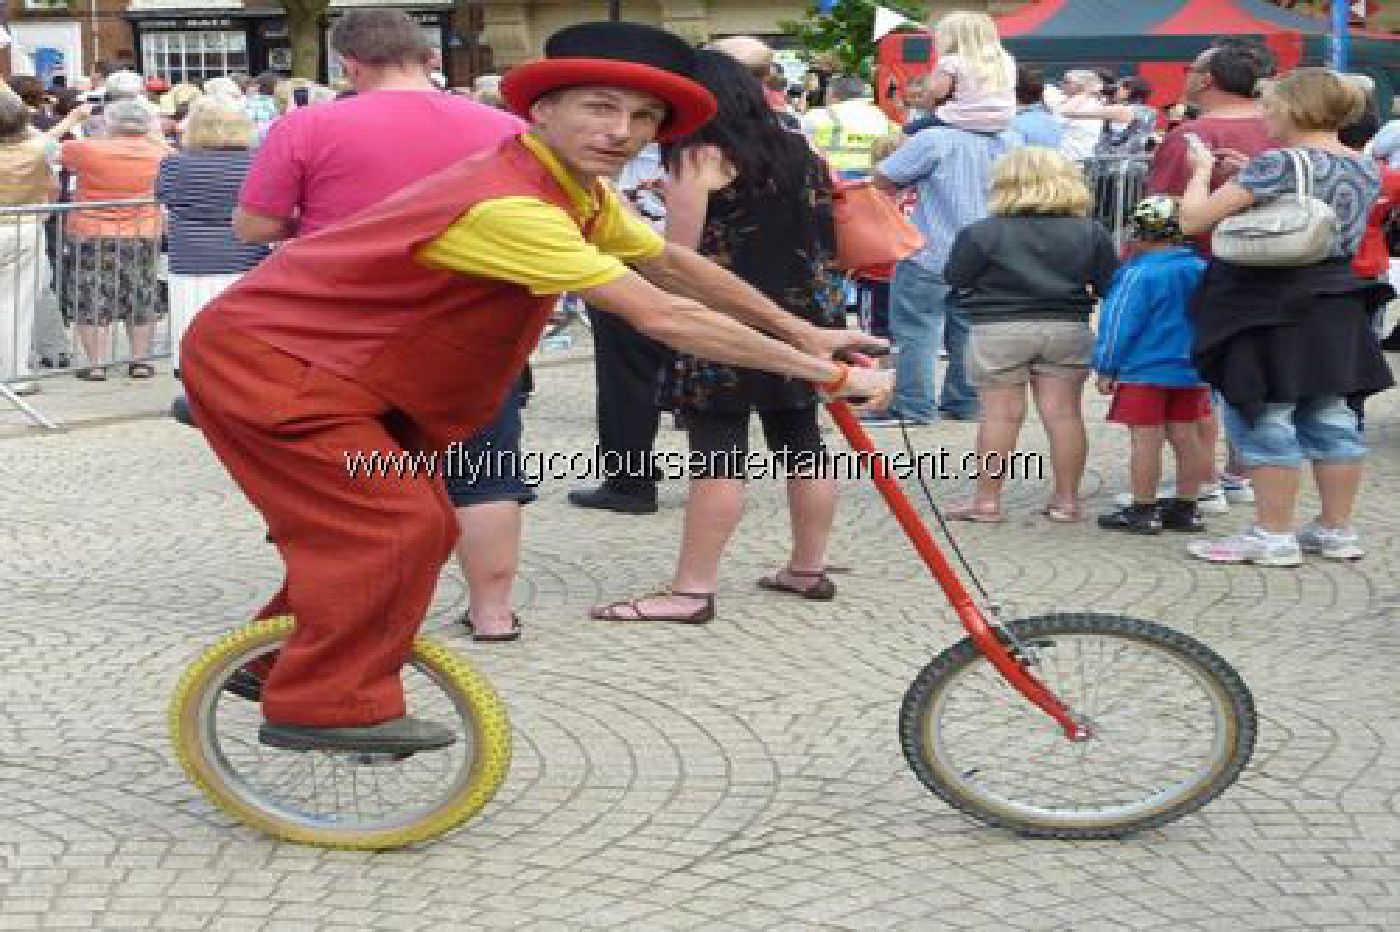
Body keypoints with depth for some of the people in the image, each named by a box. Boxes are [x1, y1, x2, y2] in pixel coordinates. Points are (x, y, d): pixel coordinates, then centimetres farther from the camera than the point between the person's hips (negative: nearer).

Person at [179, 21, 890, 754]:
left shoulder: (582, 193, 0)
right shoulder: (509, 206, -31)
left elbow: (674, 264, 15)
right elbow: (662, 317, -33)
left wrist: (799, 331, 15)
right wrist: (825, 373, -27)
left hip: (337, 364, 10)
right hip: (265, 362, -10)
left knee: (423, 524, 12)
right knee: (395, 527, -16)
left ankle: (279, 657, 27)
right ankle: (329, 706, -4)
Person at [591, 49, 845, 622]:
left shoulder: (700, 156, -7)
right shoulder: (798, 151, 14)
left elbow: (679, 256, -8)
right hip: (801, 316, 8)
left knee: (718, 456, -10)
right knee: (801, 445, 12)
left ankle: (692, 590, -10)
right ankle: (808, 569, 20)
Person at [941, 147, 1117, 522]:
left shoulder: (982, 233, -7)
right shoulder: (1091, 233, 3)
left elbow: (955, 280, -2)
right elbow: (1110, 286, 6)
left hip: (998, 332, -3)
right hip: (1068, 330, 3)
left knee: (1000, 414, 0)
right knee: (1064, 413, 6)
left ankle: (987, 500, 3)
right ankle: (1066, 499, 10)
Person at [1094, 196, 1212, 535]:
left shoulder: (1139, 274, -15)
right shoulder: (1201, 270, 5)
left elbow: (1119, 324, -12)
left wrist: (1106, 368, -5)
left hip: (1144, 371, -7)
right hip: (1190, 372, 7)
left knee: (1146, 440, -3)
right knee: (1186, 437, 11)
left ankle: (1143, 510, 1)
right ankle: (1186, 508, 17)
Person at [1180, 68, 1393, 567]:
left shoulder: (1279, 163, -18)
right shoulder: (1365, 167, 6)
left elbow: (1194, 219, -18)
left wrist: (1203, 171, 1)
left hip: (1269, 305, -8)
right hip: (1336, 305, 8)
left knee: (1264, 420, 0)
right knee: (1330, 416, 13)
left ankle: (1274, 535, 3)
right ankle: (1337, 530, 20)